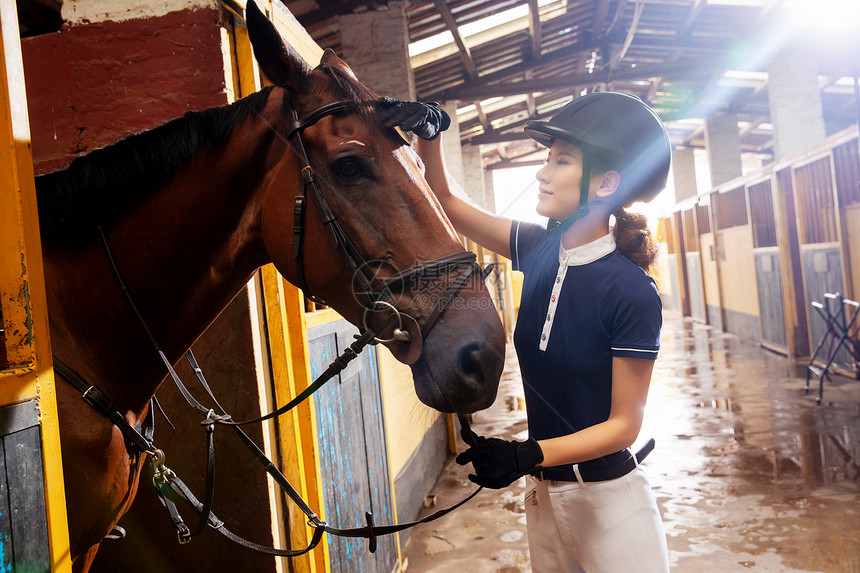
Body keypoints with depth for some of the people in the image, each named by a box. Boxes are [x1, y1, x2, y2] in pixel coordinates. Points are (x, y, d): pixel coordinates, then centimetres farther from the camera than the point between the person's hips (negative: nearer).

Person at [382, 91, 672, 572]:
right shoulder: (539, 249, -5)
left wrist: (527, 455, -29)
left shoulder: (633, 293, -22)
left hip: (608, 497, -6)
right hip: (543, 492, 6)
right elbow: (447, 201, 3)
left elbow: (624, 424, -18)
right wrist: (429, 132, -12)